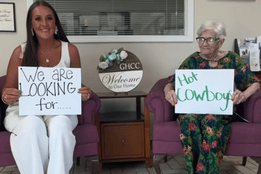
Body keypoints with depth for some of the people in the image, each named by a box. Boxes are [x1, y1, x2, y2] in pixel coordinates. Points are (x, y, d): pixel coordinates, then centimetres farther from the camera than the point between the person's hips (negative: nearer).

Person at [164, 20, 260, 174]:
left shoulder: (232, 60, 8)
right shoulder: (193, 60, 9)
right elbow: (172, 83, 3)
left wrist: (244, 95, -18)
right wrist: (169, 92, -22)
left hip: (222, 110, -1)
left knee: (211, 120, -36)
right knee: (189, 120, -35)